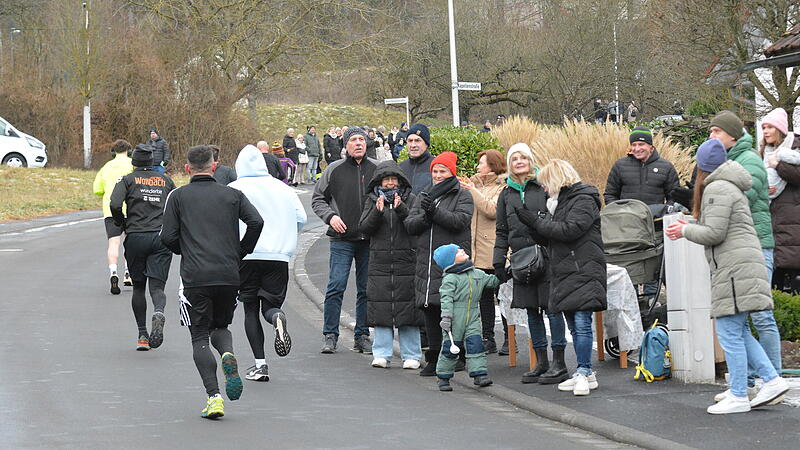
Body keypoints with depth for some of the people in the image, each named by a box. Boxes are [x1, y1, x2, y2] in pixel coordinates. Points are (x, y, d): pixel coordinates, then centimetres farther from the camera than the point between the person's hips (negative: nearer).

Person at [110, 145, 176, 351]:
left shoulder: (128, 180, 6)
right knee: (157, 286, -3)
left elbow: (115, 205, -9)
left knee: (138, 287, 13)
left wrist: (122, 224, 7)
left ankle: (142, 335, 9)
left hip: (136, 238, -1)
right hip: (162, 239, 1)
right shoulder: (165, 180, 15)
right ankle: (159, 313, -36)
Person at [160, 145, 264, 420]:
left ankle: (213, 396, -11)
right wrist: (241, 253, 9)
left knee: (200, 338, 6)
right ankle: (228, 355, -13)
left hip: (195, 277, -2)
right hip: (229, 276, 2)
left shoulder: (178, 196, 5)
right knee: (221, 327, 22)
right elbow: (256, 222, -5)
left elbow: (168, 237, -2)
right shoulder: (232, 195, 10)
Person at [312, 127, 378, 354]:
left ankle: (362, 336, 15)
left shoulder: (376, 170, 7)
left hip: (369, 240, 2)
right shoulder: (335, 170, 3)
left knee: (366, 290, 6)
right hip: (342, 239, -2)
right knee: (336, 287, -7)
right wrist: (330, 216, -9)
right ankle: (330, 335, 1)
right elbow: (317, 199, 8)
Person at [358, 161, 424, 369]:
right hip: (380, 264, 1)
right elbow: (364, 228, 1)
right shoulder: (372, 200, 12)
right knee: (381, 309, 0)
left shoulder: (410, 199, 7)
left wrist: (401, 210, -18)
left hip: (406, 263, -1)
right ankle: (381, 354, 7)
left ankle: (411, 355, 5)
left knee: (408, 309, -2)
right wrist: (377, 212, -15)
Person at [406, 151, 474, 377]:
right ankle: (434, 357, 10)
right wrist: (425, 217, -10)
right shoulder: (424, 196, 19)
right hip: (427, 263, 5)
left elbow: (460, 220, -12)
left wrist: (435, 211, -18)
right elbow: (410, 225, 10)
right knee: (430, 310, 5)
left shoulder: (463, 196, 4)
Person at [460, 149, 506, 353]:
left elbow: (493, 210, -20)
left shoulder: (504, 187, -5)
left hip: (496, 251, -7)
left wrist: (473, 191, -15)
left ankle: (509, 339, 3)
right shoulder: (477, 184, 18)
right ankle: (488, 338, 12)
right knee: (484, 295, 8)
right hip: (479, 251, 7)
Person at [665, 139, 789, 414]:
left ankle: (738, 396, -4)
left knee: (729, 332, -7)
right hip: (742, 265, 11)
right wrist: (691, 226, 22)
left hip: (734, 266, -11)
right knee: (739, 332, 14)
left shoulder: (717, 189, -11)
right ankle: (772, 380, 9)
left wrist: (685, 231, -1)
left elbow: (714, 233, -17)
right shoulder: (731, 187, 21)